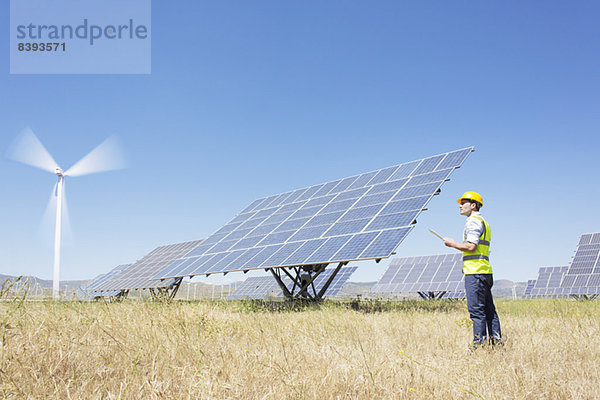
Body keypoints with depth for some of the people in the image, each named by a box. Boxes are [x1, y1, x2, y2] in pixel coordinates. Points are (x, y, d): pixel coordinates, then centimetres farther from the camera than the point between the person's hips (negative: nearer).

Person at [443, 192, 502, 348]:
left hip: (475, 272, -10)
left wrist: (453, 244, -6)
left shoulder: (473, 221, -8)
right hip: (485, 272, 10)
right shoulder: (483, 222, 24)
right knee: (489, 309, 10)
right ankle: (496, 341, 13)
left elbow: (471, 247, -18)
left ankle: (480, 342, -8)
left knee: (476, 310, -9)